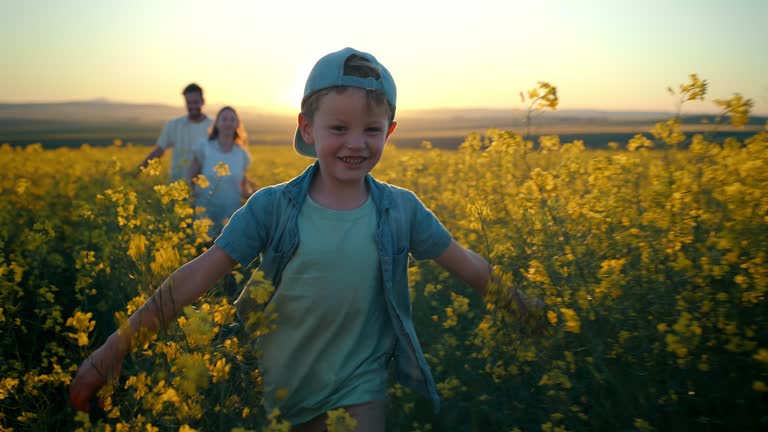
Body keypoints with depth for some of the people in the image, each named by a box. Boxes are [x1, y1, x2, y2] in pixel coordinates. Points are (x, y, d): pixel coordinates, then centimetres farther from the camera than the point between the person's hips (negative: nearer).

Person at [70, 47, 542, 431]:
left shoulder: (402, 210, -8)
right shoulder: (271, 208, -12)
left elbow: (468, 265, 2)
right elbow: (196, 277, -14)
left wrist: (528, 310, 8)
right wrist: (117, 346, -17)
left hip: (361, 387, 0)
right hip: (284, 385, 0)